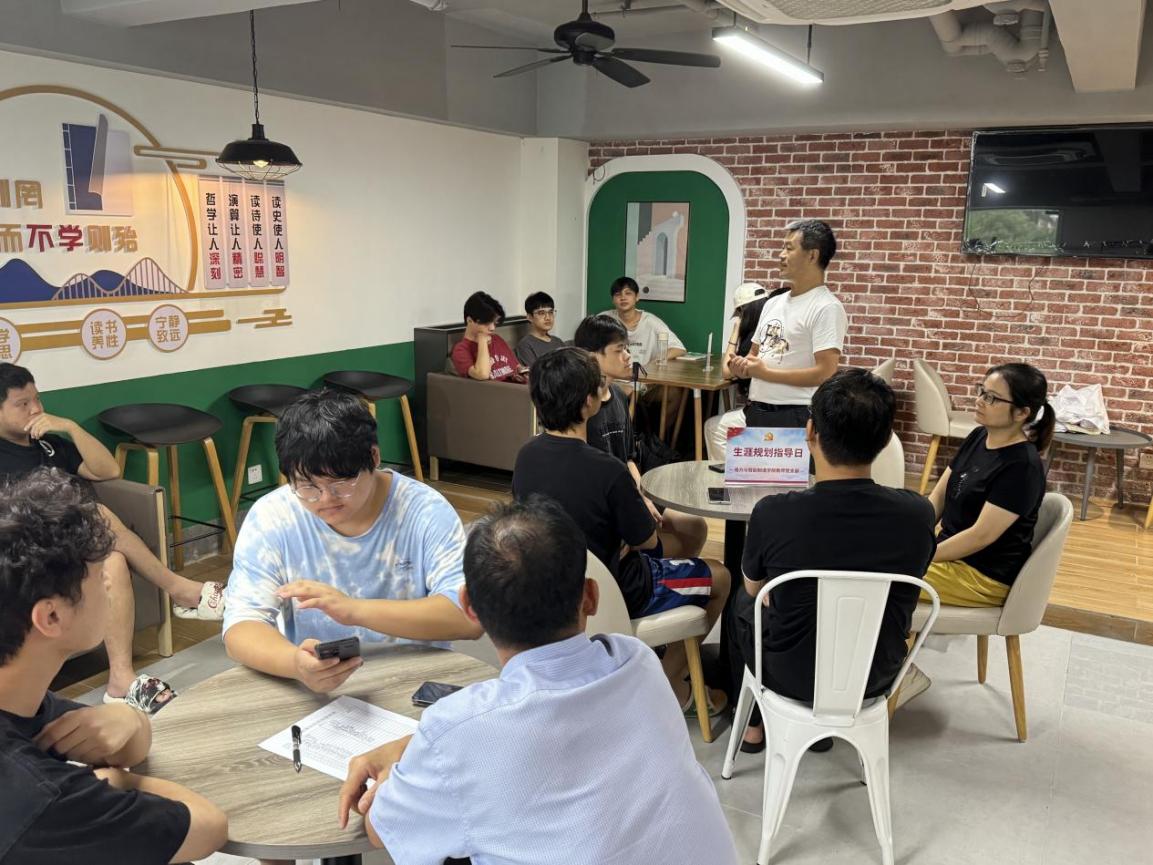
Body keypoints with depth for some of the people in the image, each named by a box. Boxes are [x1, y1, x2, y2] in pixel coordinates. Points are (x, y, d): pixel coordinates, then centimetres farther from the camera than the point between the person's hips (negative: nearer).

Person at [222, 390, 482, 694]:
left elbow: (469, 617, -17)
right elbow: (242, 624, -9)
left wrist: (355, 610, -26)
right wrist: (296, 664, -30)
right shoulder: (270, 517, -5)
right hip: (308, 692, 1)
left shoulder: (426, 511, -9)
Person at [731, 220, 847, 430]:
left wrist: (766, 373, -15)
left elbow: (825, 373, -19)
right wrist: (744, 366, -3)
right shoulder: (773, 303, 14)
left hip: (795, 416, -8)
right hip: (756, 411, 8)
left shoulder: (826, 308, -12)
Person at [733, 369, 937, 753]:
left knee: (741, 602, 28)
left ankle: (753, 724, 39)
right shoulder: (918, 514, -20)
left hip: (792, 677, -2)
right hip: (876, 678, 3)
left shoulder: (773, 514, -27)